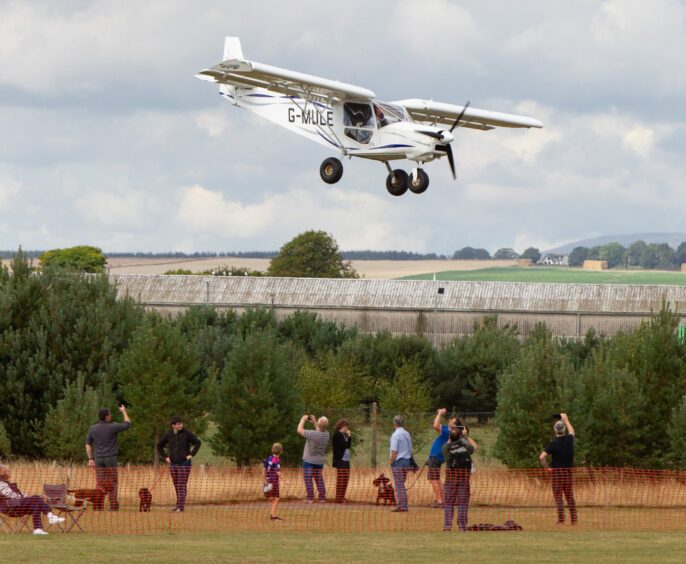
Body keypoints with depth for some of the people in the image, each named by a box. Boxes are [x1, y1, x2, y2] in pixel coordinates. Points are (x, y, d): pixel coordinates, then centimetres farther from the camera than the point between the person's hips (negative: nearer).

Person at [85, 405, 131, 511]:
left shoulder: (92, 429, 6)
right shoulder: (112, 427, -8)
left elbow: (88, 444, 10)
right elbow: (128, 424, 4)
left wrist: (90, 459, 15)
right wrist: (124, 411, 19)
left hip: (98, 459, 4)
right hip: (110, 458, -4)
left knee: (100, 483, 6)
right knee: (112, 483, 2)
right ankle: (113, 505, -1)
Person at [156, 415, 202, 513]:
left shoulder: (186, 433, -8)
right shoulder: (168, 435, 1)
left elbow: (198, 442, -3)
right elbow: (159, 446, 14)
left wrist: (191, 454, -8)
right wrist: (165, 457, 6)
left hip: (184, 463, -4)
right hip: (173, 464, 4)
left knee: (182, 485, -8)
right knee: (176, 486, 9)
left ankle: (181, 506, -12)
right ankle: (179, 505, 17)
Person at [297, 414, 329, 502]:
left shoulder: (313, 434, -26)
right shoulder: (326, 434, -7)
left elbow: (299, 430, -15)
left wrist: (303, 419, -2)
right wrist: (314, 422, 18)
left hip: (309, 460, -5)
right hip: (319, 461, 5)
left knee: (308, 480, 0)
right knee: (319, 479, 13)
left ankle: (310, 498, -4)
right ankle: (322, 498, 9)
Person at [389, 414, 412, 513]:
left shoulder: (395, 435, -13)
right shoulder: (407, 434, 10)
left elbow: (394, 452, -17)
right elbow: (410, 450, 13)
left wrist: (391, 462, -8)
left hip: (398, 461, -7)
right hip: (407, 461, 7)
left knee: (399, 485, -5)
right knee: (401, 485, 15)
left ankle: (401, 506, -6)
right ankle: (403, 506, 14)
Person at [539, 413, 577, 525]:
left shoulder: (553, 443, -14)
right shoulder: (569, 440, -2)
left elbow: (542, 457, -22)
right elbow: (571, 431, 23)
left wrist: (547, 468, -8)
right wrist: (566, 420, 35)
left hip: (557, 471, -4)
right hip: (569, 471, 4)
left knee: (558, 497, 1)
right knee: (570, 497, 13)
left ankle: (561, 520, -5)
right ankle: (574, 519, 12)